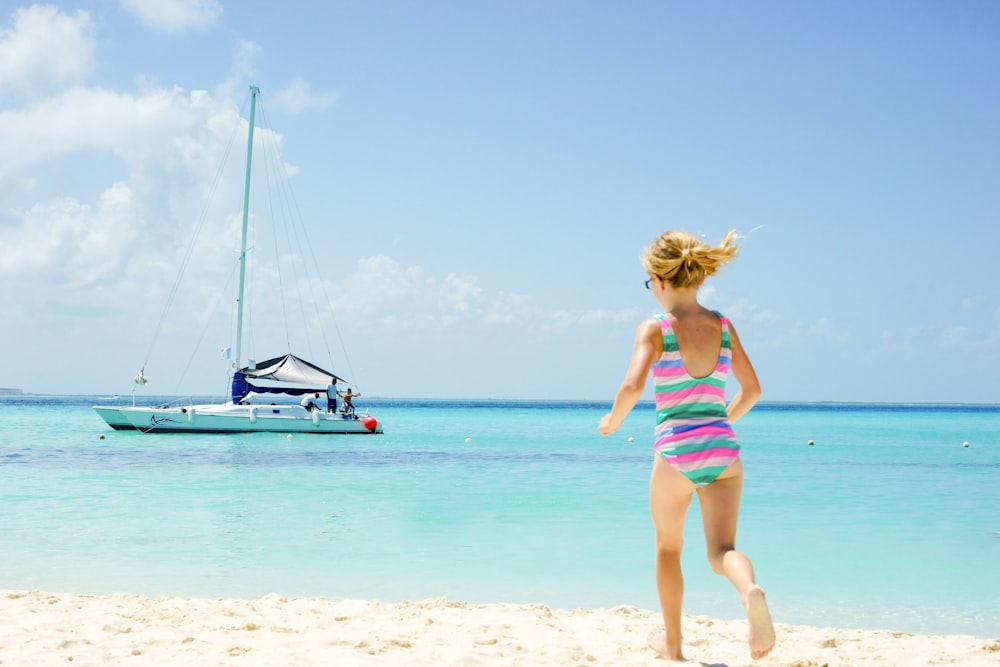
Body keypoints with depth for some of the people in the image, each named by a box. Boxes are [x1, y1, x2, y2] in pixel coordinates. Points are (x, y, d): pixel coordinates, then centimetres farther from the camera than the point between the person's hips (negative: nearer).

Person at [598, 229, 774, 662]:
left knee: (668, 547, 19)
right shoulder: (722, 326, 6)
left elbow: (633, 386, -21)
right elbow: (752, 389, 11)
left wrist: (613, 420, -2)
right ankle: (751, 590, -34)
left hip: (674, 452, -2)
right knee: (721, 549, 1)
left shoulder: (655, 329, -6)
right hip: (723, 449, 2)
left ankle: (672, 643, 31)